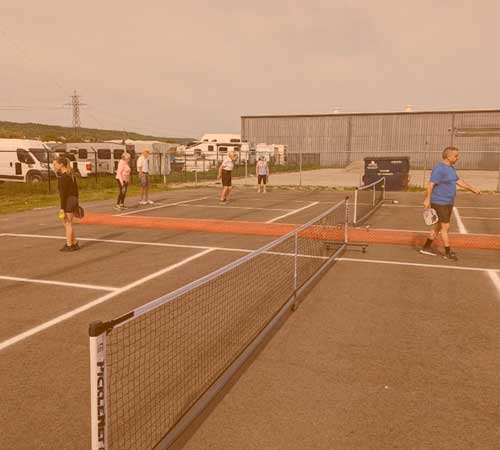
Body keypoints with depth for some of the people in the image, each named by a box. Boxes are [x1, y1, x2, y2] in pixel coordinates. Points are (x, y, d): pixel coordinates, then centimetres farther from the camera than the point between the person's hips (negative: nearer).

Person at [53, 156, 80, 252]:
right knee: (67, 223, 17)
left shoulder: (62, 177, -16)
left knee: (68, 224, 3)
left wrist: (62, 208, -17)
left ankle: (69, 246, 12)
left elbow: (63, 194, -19)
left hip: (68, 201, -9)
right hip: (74, 200, 9)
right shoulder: (71, 175, 12)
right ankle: (74, 244, 21)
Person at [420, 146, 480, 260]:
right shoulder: (439, 169, -17)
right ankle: (448, 253, 5)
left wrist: (473, 189, 21)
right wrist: (427, 199, -32)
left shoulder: (451, 168, 13)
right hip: (439, 203, -10)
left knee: (438, 226, 15)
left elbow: (458, 181, 22)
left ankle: (426, 247, 24)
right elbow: (430, 184, -24)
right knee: (445, 227, -5)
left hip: (448, 203, 10)